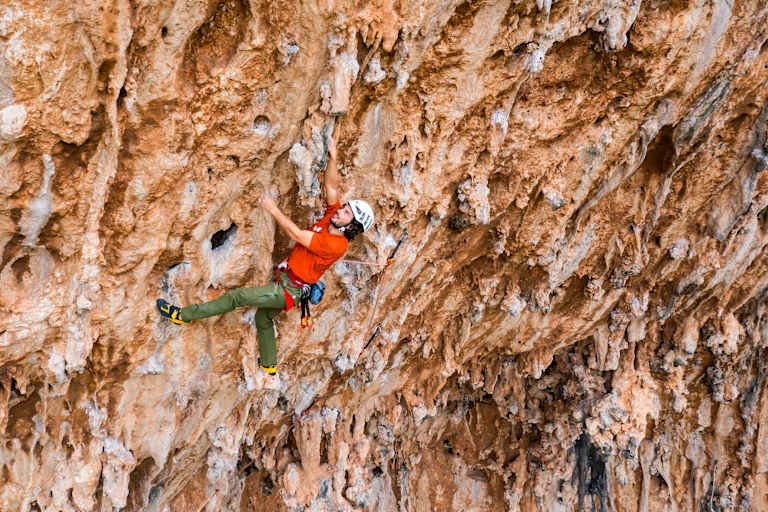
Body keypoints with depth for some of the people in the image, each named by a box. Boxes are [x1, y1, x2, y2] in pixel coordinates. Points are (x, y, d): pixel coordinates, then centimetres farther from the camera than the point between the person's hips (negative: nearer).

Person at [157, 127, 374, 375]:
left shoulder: (336, 245, -28)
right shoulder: (331, 216, -3)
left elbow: (296, 234, -27)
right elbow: (331, 186, -3)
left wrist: (274, 209, -22)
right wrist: (332, 156, -16)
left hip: (288, 291, -10)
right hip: (284, 280, 10)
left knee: (237, 297, -8)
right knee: (263, 318, 28)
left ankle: (183, 315, 0)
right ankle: (269, 365, 47)